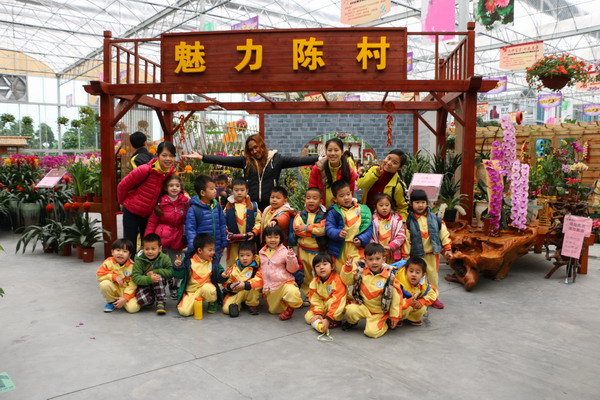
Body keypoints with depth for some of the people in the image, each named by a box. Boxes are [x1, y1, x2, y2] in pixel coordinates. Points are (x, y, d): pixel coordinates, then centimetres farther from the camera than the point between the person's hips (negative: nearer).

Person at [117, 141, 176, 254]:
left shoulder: (171, 172, -6)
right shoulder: (146, 170, -24)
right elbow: (123, 185, -12)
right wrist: (123, 202, 2)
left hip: (149, 214, 5)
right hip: (131, 212, -5)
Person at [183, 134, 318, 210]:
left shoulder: (276, 158, 3)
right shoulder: (246, 161, 7)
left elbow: (297, 160, -5)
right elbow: (224, 160, 2)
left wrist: (319, 159, -15)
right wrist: (201, 157, -4)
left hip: (270, 204, -2)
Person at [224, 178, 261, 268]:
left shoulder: (253, 206, 4)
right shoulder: (228, 206, 6)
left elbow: (258, 222, 1)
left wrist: (254, 233, -12)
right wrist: (226, 233, -11)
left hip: (249, 242, 0)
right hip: (233, 243, 0)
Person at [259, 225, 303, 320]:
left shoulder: (284, 252, -8)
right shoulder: (261, 253, 6)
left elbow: (292, 269, -8)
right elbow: (260, 269, 17)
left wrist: (291, 257, -25)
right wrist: (263, 286, 12)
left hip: (284, 283, -5)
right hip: (269, 288, 5)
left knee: (292, 293, -36)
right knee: (273, 310, 11)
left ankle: (290, 308, -4)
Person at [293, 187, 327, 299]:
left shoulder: (323, 215, -3)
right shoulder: (300, 214, 2)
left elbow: (323, 229, -20)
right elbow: (296, 228, -13)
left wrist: (306, 228, -16)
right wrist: (314, 231, -17)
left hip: (318, 251, -2)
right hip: (303, 250, 2)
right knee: (305, 274, 13)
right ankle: (306, 295, 25)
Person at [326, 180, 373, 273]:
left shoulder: (362, 210, 4)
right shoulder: (333, 212, -2)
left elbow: (369, 227, 4)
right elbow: (329, 229, -9)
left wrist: (362, 239, -10)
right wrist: (338, 234, -29)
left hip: (357, 250, 1)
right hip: (339, 251, -1)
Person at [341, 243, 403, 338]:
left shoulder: (389, 277, -12)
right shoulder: (361, 272, -5)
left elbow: (396, 296, -6)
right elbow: (347, 281, 3)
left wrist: (394, 316, -3)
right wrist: (348, 269, -17)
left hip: (379, 312, -2)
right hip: (363, 307, 3)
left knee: (372, 332, -21)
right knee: (350, 310, -27)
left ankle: (384, 324, 13)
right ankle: (351, 322, 9)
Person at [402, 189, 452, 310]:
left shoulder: (434, 218, -1)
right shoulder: (409, 221, -8)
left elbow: (444, 233, 5)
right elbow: (406, 239, -8)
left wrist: (447, 249, 4)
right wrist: (405, 256, -8)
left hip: (433, 254, 2)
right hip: (417, 255, -2)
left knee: (433, 276, 13)